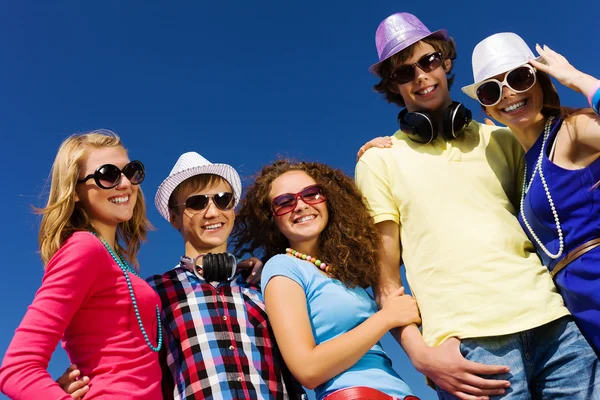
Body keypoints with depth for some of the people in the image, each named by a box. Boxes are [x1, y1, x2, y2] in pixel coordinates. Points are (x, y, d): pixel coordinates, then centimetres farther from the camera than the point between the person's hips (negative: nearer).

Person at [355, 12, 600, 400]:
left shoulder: (500, 139, 17)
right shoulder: (379, 160, 7)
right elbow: (385, 275, 2)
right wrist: (421, 353, -10)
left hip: (554, 322, 4)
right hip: (469, 341, -3)